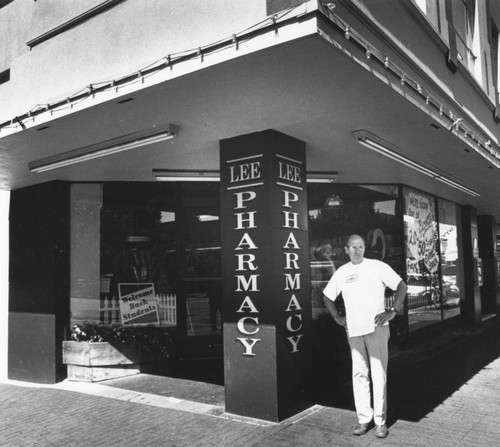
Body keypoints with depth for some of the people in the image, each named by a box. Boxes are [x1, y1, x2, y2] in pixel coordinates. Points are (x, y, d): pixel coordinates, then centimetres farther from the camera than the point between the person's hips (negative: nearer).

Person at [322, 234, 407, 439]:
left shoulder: (378, 267, -2)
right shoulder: (341, 273, 7)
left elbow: (401, 286, -1)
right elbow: (327, 296, 18)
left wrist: (393, 311, -9)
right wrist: (337, 317, 9)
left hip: (377, 328, -3)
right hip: (354, 330, 3)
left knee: (378, 374, 1)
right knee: (359, 374, 8)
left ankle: (380, 420, 9)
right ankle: (364, 418, 17)